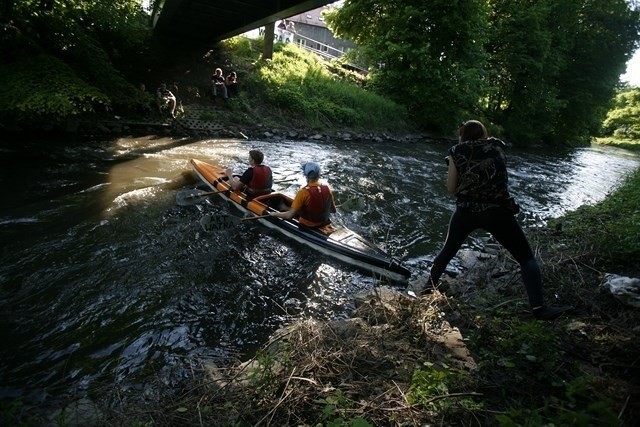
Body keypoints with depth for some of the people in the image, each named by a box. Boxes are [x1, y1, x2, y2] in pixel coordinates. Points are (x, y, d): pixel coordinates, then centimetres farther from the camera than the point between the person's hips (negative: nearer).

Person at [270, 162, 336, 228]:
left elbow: (290, 215, -24)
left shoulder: (303, 192, -25)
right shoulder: (327, 188, -12)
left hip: (308, 225, -5)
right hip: (324, 223, 5)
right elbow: (333, 210, 2)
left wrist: (275, 214, -8)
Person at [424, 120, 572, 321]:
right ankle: (538, 308, -4)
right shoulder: (497, 147, 11)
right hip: (497, 211, -1)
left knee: (448, 250, 23)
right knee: (526, 257, 8)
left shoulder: (457, 152, 6)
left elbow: (451, 188, 6)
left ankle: (429, 288, 31)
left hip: (466, 211, 1)